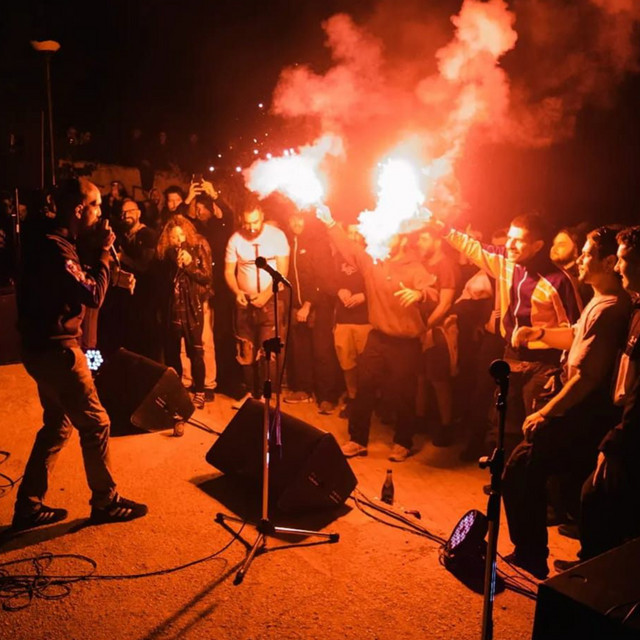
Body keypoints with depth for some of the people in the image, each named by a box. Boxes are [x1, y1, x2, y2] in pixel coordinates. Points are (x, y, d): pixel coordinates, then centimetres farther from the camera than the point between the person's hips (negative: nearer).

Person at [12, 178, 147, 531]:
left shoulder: (48, 243, 12)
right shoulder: (56, 249, -20)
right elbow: (94, 295, -21)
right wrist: (104, 251, -14)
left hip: (45, 349, 10)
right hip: (57, 350, -10)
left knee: (57, 426, 17)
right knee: (95, 423, 2)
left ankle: (28, 506, 24)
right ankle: (105, 502, 16)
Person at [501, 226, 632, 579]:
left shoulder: (608, 309, -22)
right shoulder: (604, 301, 10)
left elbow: (587, 375, -27)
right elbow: (577, 337, 23)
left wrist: (545, 414, -20)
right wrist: (539, 333, 5)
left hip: (584, 416, -10)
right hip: (587, 415, 10)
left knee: (519, 471, -7)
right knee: (585, 487, 22)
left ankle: (530, 558, 3)